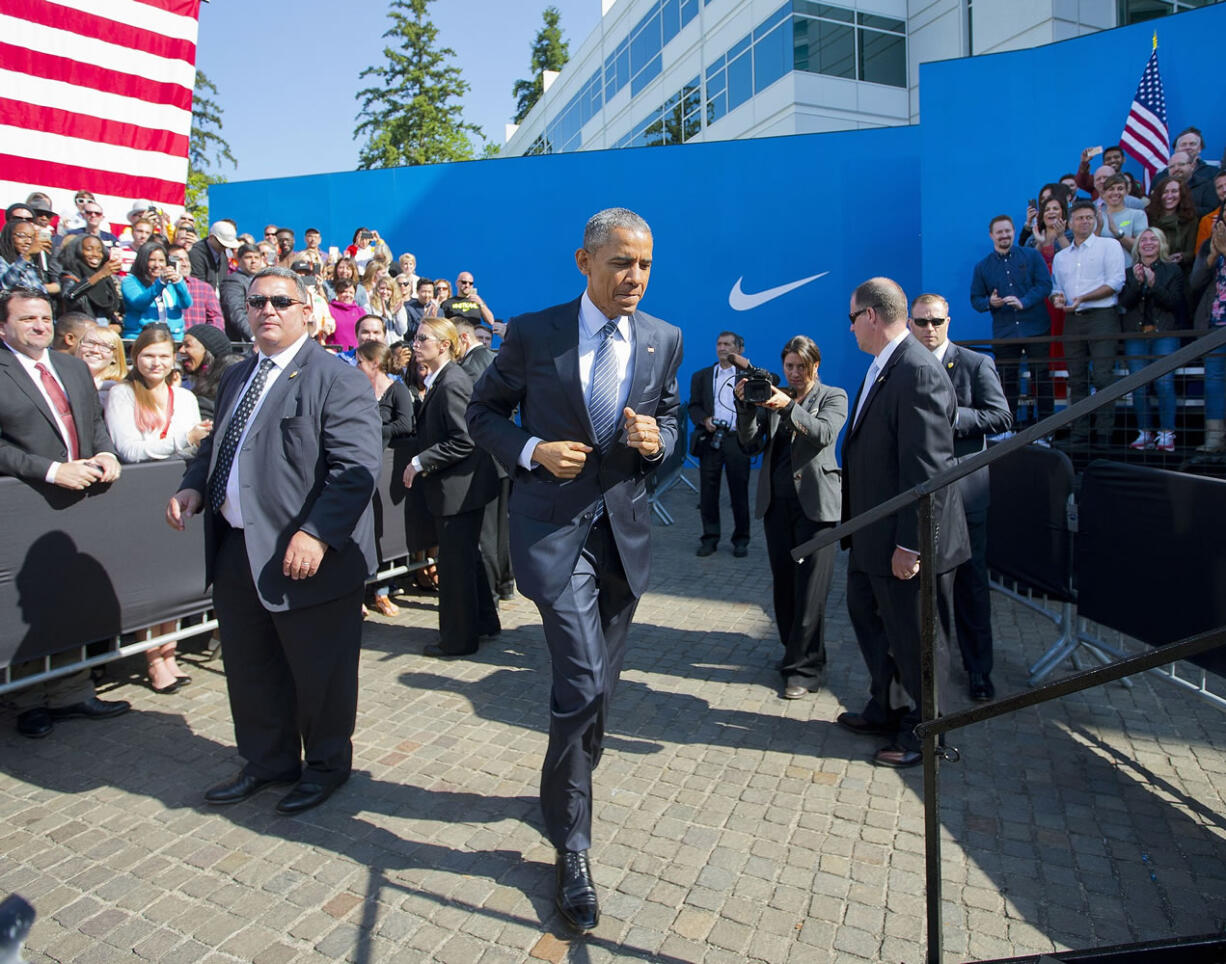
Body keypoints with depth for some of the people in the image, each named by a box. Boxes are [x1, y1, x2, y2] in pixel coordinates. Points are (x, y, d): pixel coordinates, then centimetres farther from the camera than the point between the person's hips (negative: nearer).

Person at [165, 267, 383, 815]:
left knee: (318, 672, 9)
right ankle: (267, 760, 40)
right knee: (249, 668, 20)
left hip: (306, 557, -8)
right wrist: (194, 487, 5)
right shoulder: (237, 377, 17)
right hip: (237, 551, 8)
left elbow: (358, 467, -21)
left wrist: (317, 533, -29)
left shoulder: (337, 379, -11)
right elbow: (215, 446, 25)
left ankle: (326, 765, 31)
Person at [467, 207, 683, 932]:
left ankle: (568, 789, 44)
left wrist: (657, 439, -9)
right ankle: (572, 843, 11)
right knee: (585, 683, -11)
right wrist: (530, 451, -14)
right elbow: (485, 413, 4)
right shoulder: (533, 333, -5)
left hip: (626, 526, 4)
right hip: (555, 526, -4)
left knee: (598, 685, 16)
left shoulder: (664, 340, 4)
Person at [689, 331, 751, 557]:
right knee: (708, 491, 3)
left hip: (737, 440, -2)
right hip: (710, 439, 2)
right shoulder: (701, 376, 15)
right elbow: (694, 406, 10)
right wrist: (704, 420, -7)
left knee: (739, 491, 3)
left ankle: (741, 540, 15)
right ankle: (709, 538, 14)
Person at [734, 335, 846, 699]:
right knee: (783, 583, 10)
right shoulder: (772, 396, 11)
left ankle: (805, 668, 5)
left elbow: (824, 434, -16)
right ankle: (794, 651, 27)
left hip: (816, 502, -4)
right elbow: (751, 444, 1)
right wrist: (746, 406, -14)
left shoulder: (833, 397, 4)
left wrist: (789, 406, -29)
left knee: (811, 588, -5)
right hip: (777, 502, 4)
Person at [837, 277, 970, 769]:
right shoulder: (883, 367, 10)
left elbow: (928, 468, -25)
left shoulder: (918, 373, -22)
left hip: (906, 539, -10)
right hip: (873, 535, 10)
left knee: (914, 637, 7)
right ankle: (882, 710, 41)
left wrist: (910, 543, -24)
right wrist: (858, 525, 19)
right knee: (866, 615, 22)